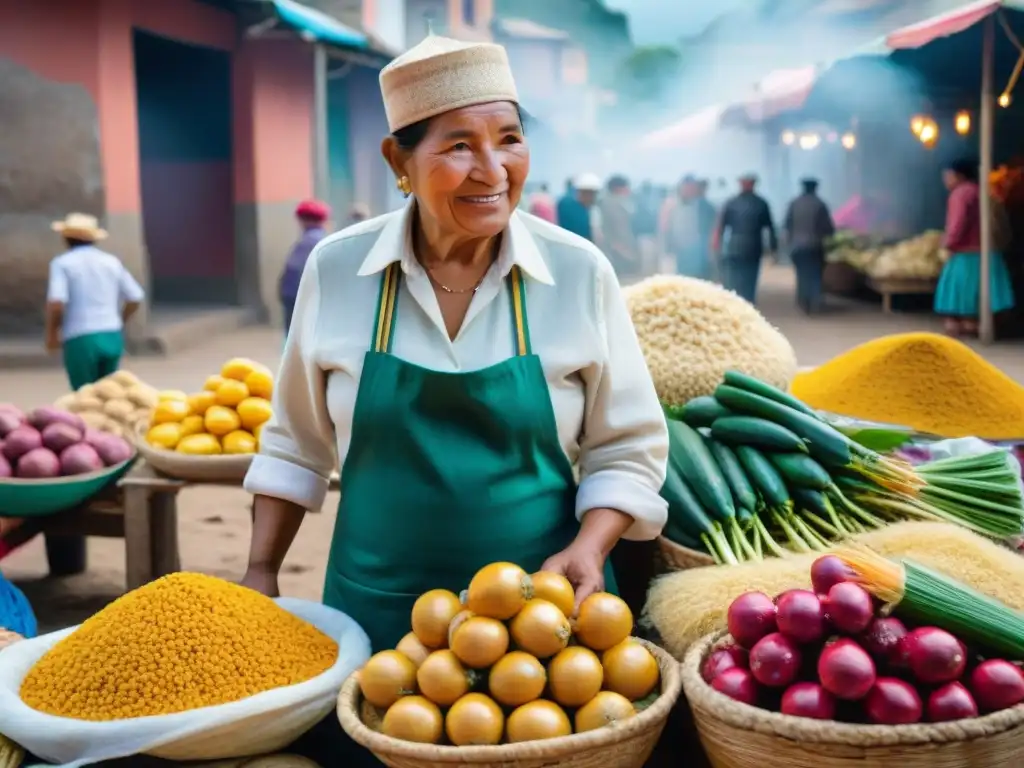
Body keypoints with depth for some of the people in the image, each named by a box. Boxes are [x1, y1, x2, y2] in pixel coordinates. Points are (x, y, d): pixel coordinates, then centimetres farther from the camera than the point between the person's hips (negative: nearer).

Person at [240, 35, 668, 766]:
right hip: (377, 611, 1)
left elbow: (625, 449, -1)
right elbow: (297, 442, 6)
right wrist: (261, 574, 4)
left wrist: (589, 550, -17)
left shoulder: (579, 272, -8)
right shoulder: (336, 268, -5)